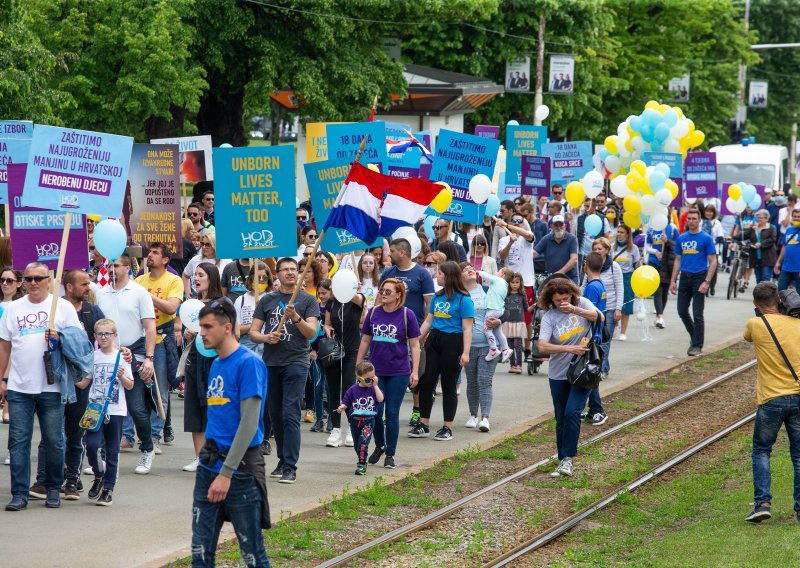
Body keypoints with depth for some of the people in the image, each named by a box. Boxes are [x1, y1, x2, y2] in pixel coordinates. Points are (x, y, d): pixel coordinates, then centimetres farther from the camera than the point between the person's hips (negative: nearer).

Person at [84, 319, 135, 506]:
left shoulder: (122, 357, 3)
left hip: (116, 410, -1)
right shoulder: (92, 356, 6)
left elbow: (130, 386, 6)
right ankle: (99, 477, 13)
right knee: (92, 445, -14)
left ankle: (108, 489, 13)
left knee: (112, 451, 4)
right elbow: (84, 382, 10)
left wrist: (121, 376, -13)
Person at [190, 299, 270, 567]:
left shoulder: (249, 363, -12)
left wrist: (226, 473, -20)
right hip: (209, 465, 8)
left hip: (240, 469, -8)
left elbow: (249, 423, -18)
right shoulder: (215, 365, 13)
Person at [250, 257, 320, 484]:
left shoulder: (308, 300, 4)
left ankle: (290, 467, -13)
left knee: (291, 414, -12)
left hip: (296, 362, -4)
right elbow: (253, 331, 10)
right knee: (275, 415, 9)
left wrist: (296, 317, -23)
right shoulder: (267, 300, 12)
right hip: (271, 363, 4)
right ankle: (282, 460, 23)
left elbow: (311, 332, -6)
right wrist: (266, 337, -11)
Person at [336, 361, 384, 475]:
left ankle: (362, 465, -14)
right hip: (355, 419, 3)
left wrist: (375, 385, -13)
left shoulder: (374, 388, 2)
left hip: (369, 420, -3)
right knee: (357, 444, 15)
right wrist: (342, 407, -17)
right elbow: (345, 402, 4)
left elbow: (380, 399, -14)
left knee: (363, 442, -16)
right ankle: (362, 460, 35)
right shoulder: (353, 389, 2)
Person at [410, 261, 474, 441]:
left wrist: (465, 352, -18)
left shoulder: (463, 300, -8)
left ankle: (448, 428, 10)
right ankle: (423, 425, 11)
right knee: (426, 382, 3)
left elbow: (467, 328, -12)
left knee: (449, 386, 2)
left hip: (452, 342, -6)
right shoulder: (437, 297, 12)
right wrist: (416, 341, 11)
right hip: (433, 341, 6)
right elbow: (428, 321, 17)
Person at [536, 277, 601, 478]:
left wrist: (575, 310, -31)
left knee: (572, 413, -16)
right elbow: (542, 346, -20)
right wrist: (569, 349, -30)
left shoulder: (581, 303, -2)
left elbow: (599, 318, -18)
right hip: (558, 374, 1)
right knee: (561, 419, 7)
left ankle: (567, 458, -10)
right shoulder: (549, 317, -8)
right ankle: (563, 461, 18)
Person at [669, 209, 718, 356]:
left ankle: (697, 345, 5)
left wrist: (706, 282, -15)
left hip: (699, 277, -5)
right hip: (685, 277, 5)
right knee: (682, 311, 9)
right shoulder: (681, 238, 9)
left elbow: (713, 262, -7)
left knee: (697, 314, -4)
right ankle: (694, 337, 29)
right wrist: (673, 281, 9)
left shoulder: (706, 238, -5)